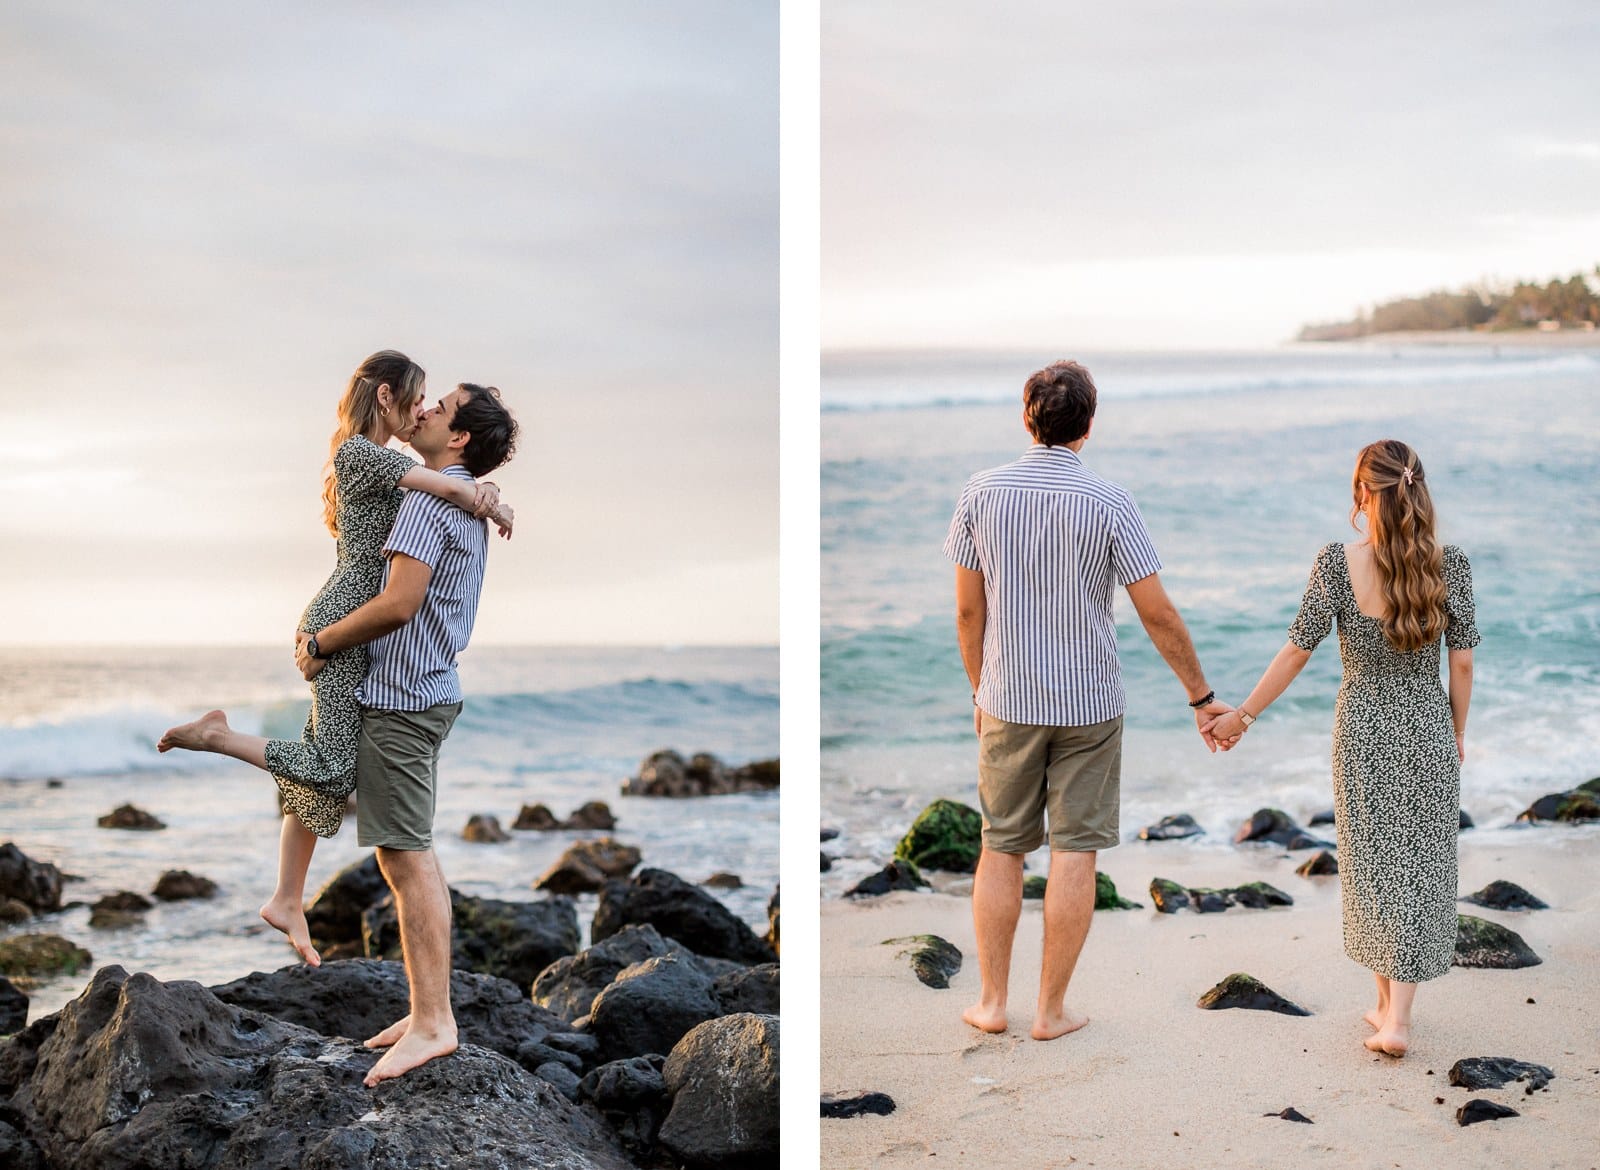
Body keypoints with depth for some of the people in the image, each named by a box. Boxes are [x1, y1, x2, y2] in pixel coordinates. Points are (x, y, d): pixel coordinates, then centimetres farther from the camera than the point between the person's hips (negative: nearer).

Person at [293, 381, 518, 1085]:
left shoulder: (429, 499, -15)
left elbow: (400, 603, -23)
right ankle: (427, 1010, 17)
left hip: (400, 697, -10)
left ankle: (432, 1023, -7)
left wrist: (321, 644, -11)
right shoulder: (466, 503, 17)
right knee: (409, 855, 13)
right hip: (424, 690, 10)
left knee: (406, 857, -8)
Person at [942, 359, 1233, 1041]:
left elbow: (968, 610, 1)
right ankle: (1051, 1010, 11)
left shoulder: (982, 493, -5)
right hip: (1089, 705, -2)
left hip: (1009, 702, 2)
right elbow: (1158, 616, -9)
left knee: (1001, 849, 13)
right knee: (1074, 854, 6)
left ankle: (992, 1002, 18)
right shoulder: (1109, 505, -11)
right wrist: (1202, 698, 2)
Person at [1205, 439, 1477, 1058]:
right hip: (1427, 730, 0)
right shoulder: (1450, 563, -9)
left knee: (1371, 866, 14)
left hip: (1362, 731, 0)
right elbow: (1462, 662, -3)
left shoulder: (1337, 563, -13)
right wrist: (1457, 731, 12)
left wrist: (1243, 715, 1)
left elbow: (1297, 650, -10)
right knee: (1418, 867, 6)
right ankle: (1396, 1018, 0)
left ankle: (1387, 1004, 24)